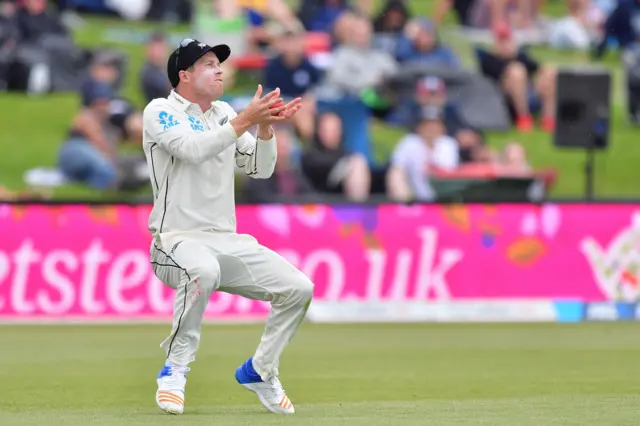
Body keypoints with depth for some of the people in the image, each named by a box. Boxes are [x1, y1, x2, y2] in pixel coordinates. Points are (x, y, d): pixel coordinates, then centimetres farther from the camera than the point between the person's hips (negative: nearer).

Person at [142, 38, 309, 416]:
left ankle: (260, 371, 15)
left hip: (229, 242, 7)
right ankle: (176, 369, -22)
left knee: (298, 288, -6)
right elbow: (192, 149, -23)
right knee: (203, 270, -40)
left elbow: (260, 169, 9)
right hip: (178, 241, -7)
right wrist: (245, 121, -28)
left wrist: (266, 127, -9)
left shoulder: (224, 114, 15)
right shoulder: (160, 112, -4)